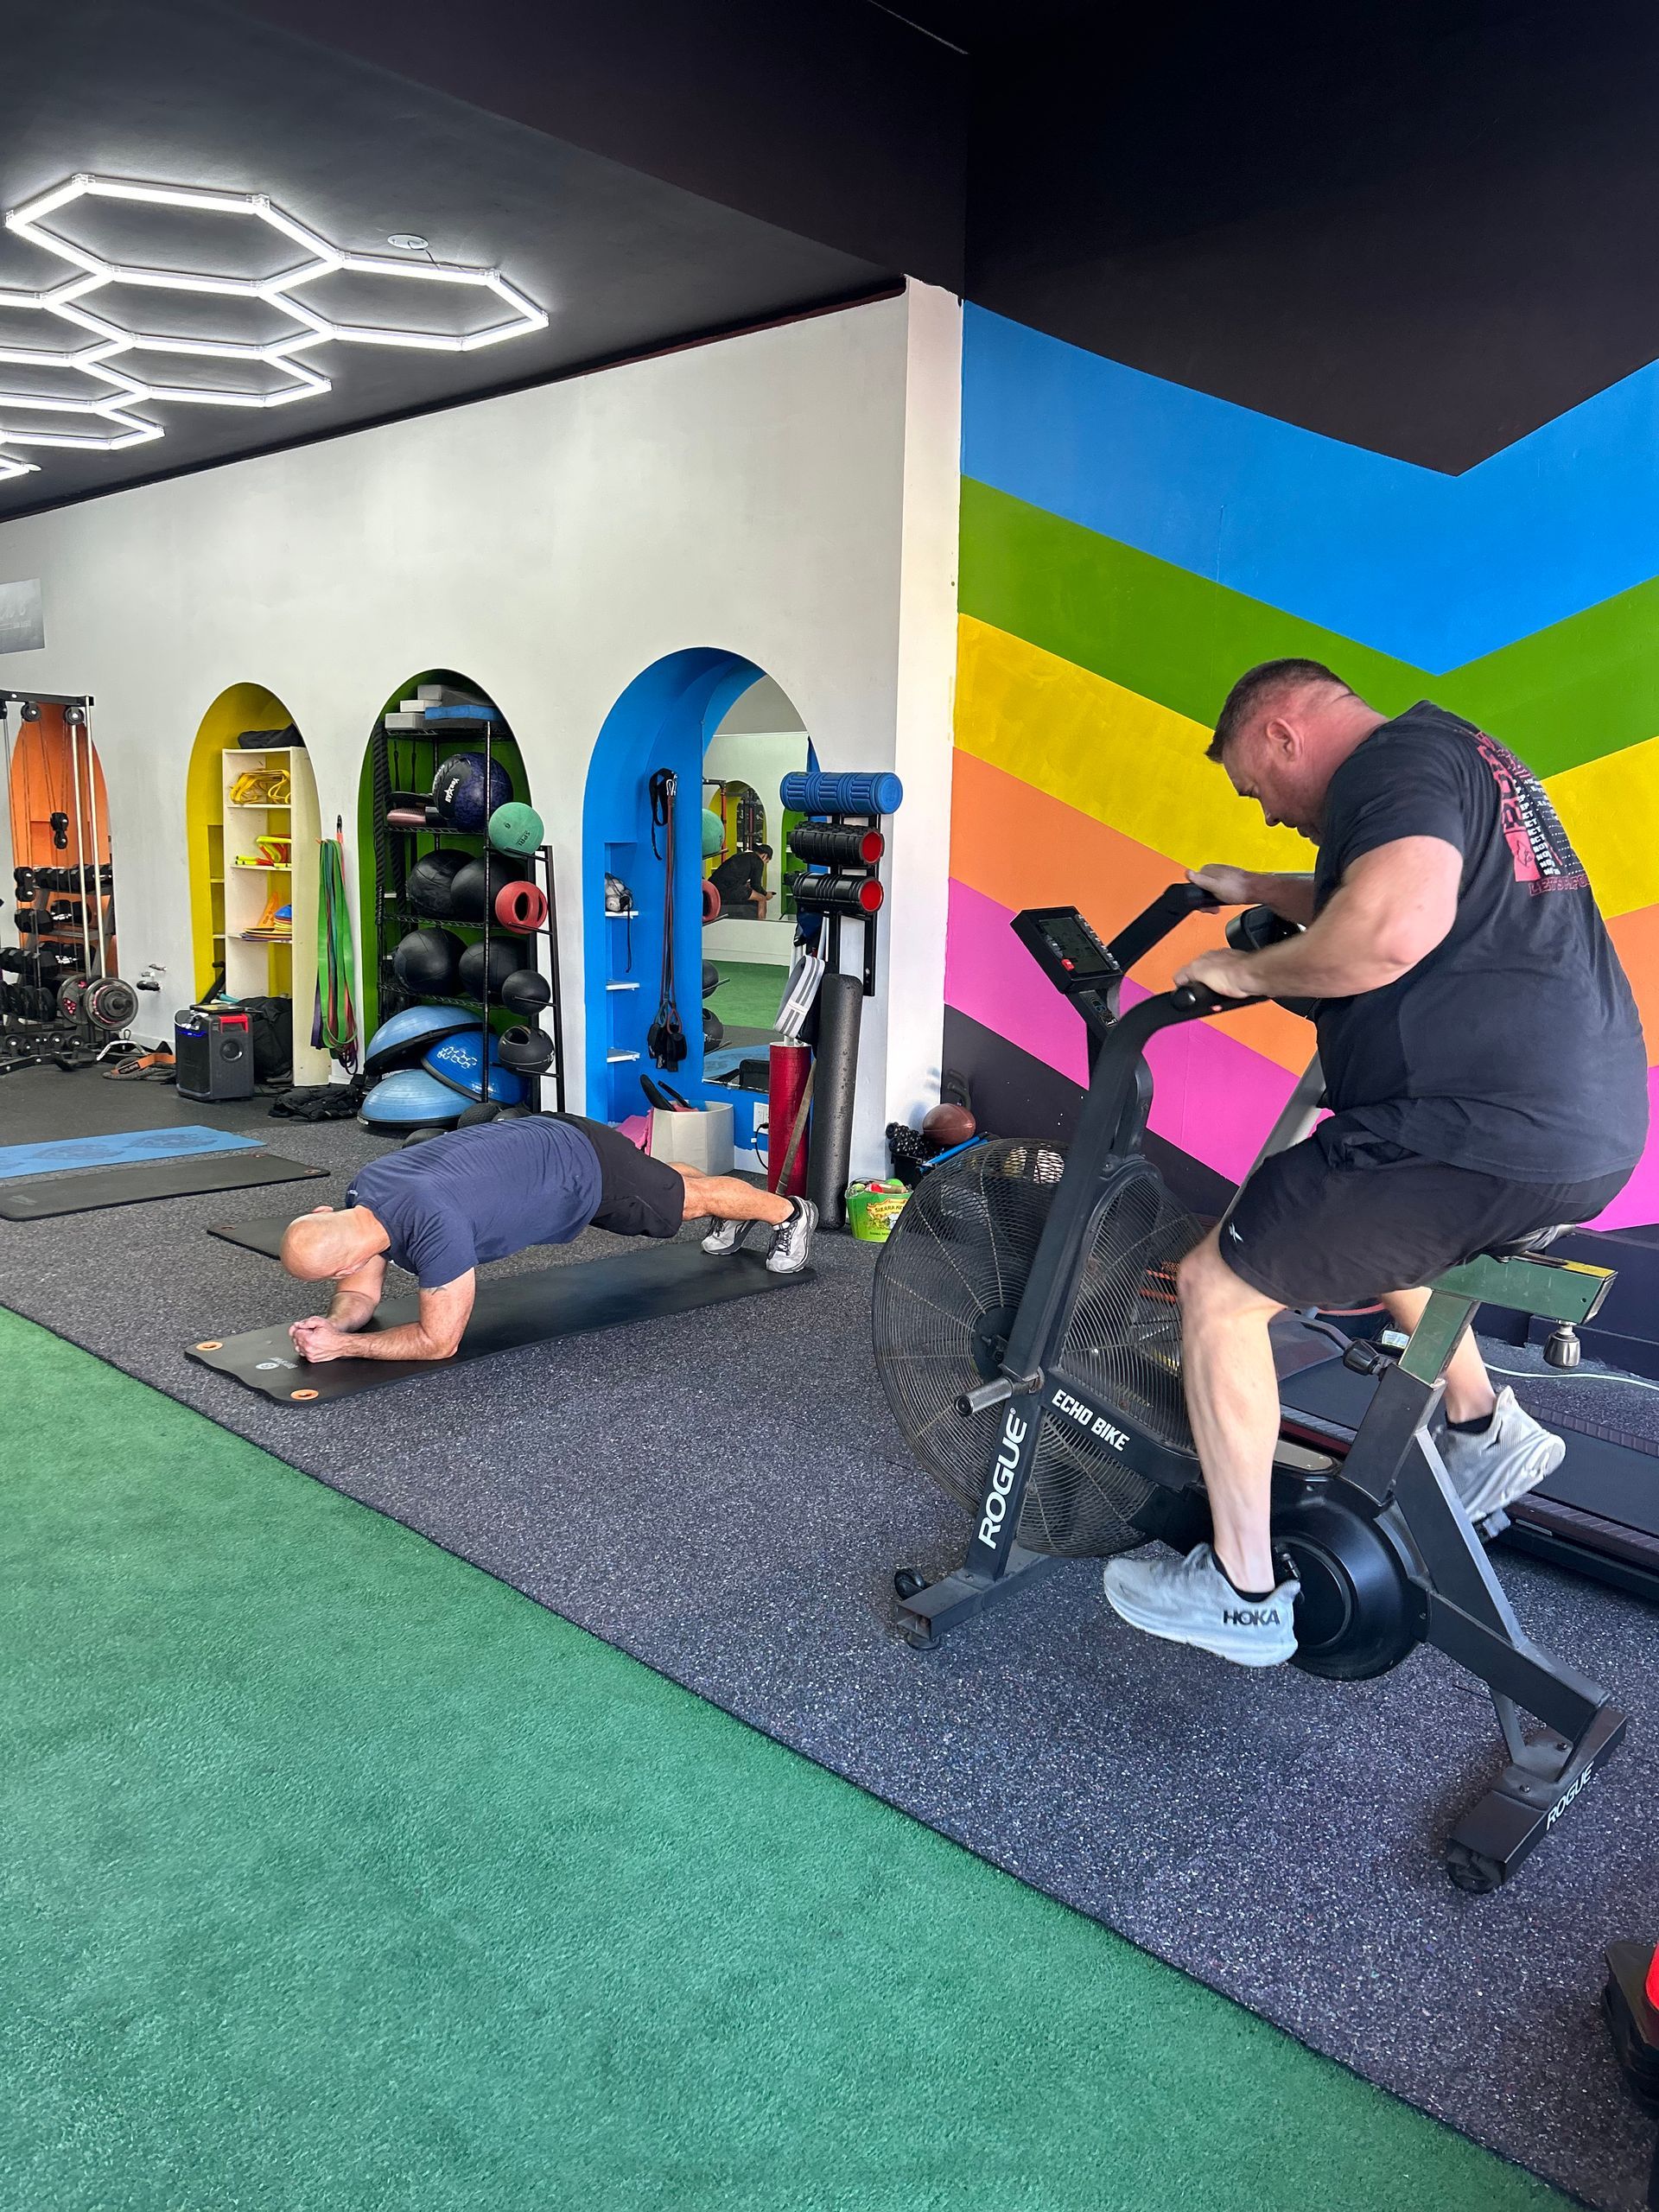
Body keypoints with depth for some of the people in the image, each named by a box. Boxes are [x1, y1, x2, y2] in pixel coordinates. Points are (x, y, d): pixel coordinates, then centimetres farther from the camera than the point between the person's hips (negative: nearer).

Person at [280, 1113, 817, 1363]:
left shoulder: (433, 1225, -43)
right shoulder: (362, 1196, -18)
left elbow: (439, 1341, -34)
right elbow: (360, 1293, -4)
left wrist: (341, 1345, -35)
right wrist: (331, 1322, -26)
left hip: (584, 1166, -7)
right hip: (539, 1141, 7)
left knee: (687, 1198, 19)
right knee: (659, 1179, 34)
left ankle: (789, 1213, 47)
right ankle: (730, 1218, 64)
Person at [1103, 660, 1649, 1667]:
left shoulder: (1396, 759, -10)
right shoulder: (1458, 755, 21)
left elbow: (1391, 930, -29)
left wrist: (1248, 969, -14)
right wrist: (1257, 890, 35)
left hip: (1481, 1132, -10)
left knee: (1219, 1286, -1)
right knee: (1364, 1222, 36)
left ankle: (1243, 1594, 7)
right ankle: (1487, 1429, 36)